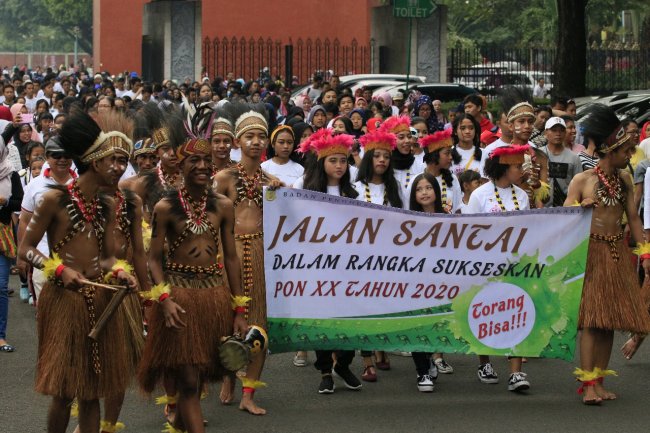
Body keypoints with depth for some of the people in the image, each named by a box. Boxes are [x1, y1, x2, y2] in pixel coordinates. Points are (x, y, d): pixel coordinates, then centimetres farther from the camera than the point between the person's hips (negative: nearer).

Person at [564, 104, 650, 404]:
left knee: (609, 319, 6)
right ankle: (588, 385, -7)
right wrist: (581, 208, -25)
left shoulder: (624, 179, 8)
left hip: (617, 253, 5)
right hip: (591, 253, -5)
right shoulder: (582, 181, -7)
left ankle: (598, 381, 12)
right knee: (591, 318, -9)